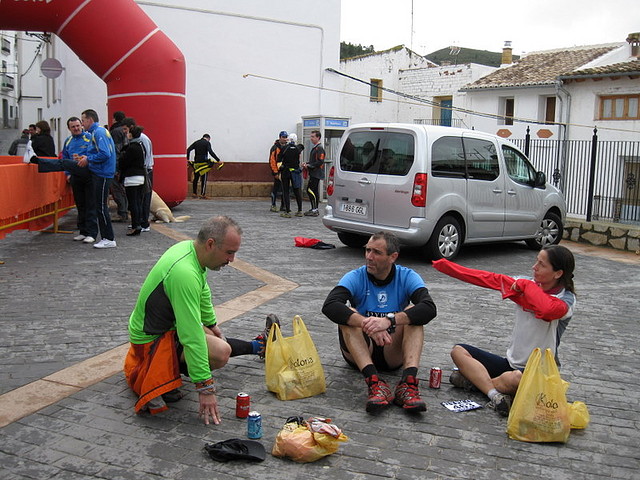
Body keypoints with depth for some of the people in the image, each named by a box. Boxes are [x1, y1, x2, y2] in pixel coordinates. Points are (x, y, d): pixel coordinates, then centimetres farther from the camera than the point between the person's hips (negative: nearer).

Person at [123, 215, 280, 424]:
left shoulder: (188, 248, -4)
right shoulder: (185, 274, -34)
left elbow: (202, 292, 17)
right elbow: (191, 337, -34)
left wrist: (211, 323, 31)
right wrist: (205, 388, -31)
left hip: (168, 323, 10)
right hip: (153, 339, -10)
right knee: (220, 352, -25)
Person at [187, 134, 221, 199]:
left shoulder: (196, 142, 14)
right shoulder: (207, 143, -2)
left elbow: (188, 150, 6)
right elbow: (210, 152, -16)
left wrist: (187, 159, 12)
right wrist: (218, 160, -16)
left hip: (196, 163, 5)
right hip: (204, 163, -5)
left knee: (195, 178, 13)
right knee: (203, 179, -1)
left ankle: (194, 193, 16)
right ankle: (202, 194, -5)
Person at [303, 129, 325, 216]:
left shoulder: (319, 148, -13)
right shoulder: (314, 148, 18)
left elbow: (320, 162, -21)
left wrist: (310, 165, -17)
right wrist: (307, 164, 10)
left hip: (316, 173, -10)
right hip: (314, 173, 10)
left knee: (310, 190, -13)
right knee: (315, 191, 12)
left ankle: (314, 210, -11)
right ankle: (315, 209, 18)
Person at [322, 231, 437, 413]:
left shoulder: (407, 277, -6)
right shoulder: (355, 277, -9)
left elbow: (429, 309, -25)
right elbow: (329, 306, -28)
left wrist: (389, 320, -40)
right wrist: (367, 324, -42)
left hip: (394, 352, 1)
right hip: (361, 352, 0)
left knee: (412, 312, -22)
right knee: (349, 315, -27)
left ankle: (409, 383, -40)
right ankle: (375, 383, -44)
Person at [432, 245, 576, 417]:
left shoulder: (566, 299, -14)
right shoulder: (526, 284, 3)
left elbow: (547, 310, -39)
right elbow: (489, 278, 5)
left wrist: (526, 285, -21)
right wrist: (444, 265, 5)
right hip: (511, 363, 7)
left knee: (514, 379, -40)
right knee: (459, 351, -5)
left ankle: (475, 379, -12)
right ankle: (494, 393, -25)